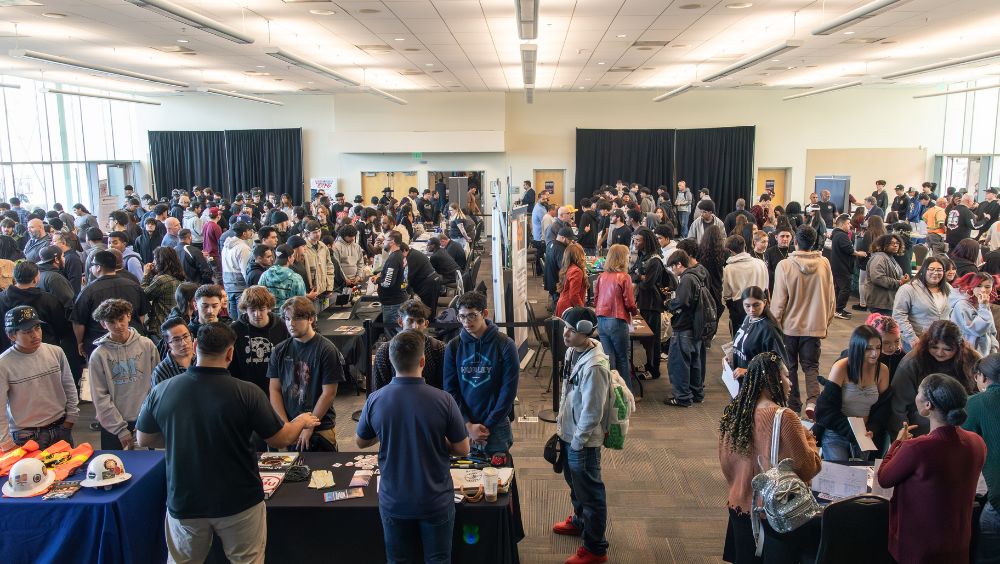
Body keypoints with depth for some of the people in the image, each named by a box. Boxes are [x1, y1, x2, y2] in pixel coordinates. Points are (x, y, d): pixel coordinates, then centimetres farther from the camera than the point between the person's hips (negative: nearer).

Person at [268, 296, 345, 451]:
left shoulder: (327, 350, -10)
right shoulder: (279, 351, 3)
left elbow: (329, 393, -11)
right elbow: (275, 390, 2)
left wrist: (308, 427, -11)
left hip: (321, 429, -3)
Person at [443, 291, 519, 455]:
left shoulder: (505, 345, -7)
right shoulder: (453, 347, 0)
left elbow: (508, 390, -8)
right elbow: (450, 390, 0)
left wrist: (487, 425, -11)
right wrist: (468, 425, -9)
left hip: (497, 428, -2)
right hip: (463, 427, 2)